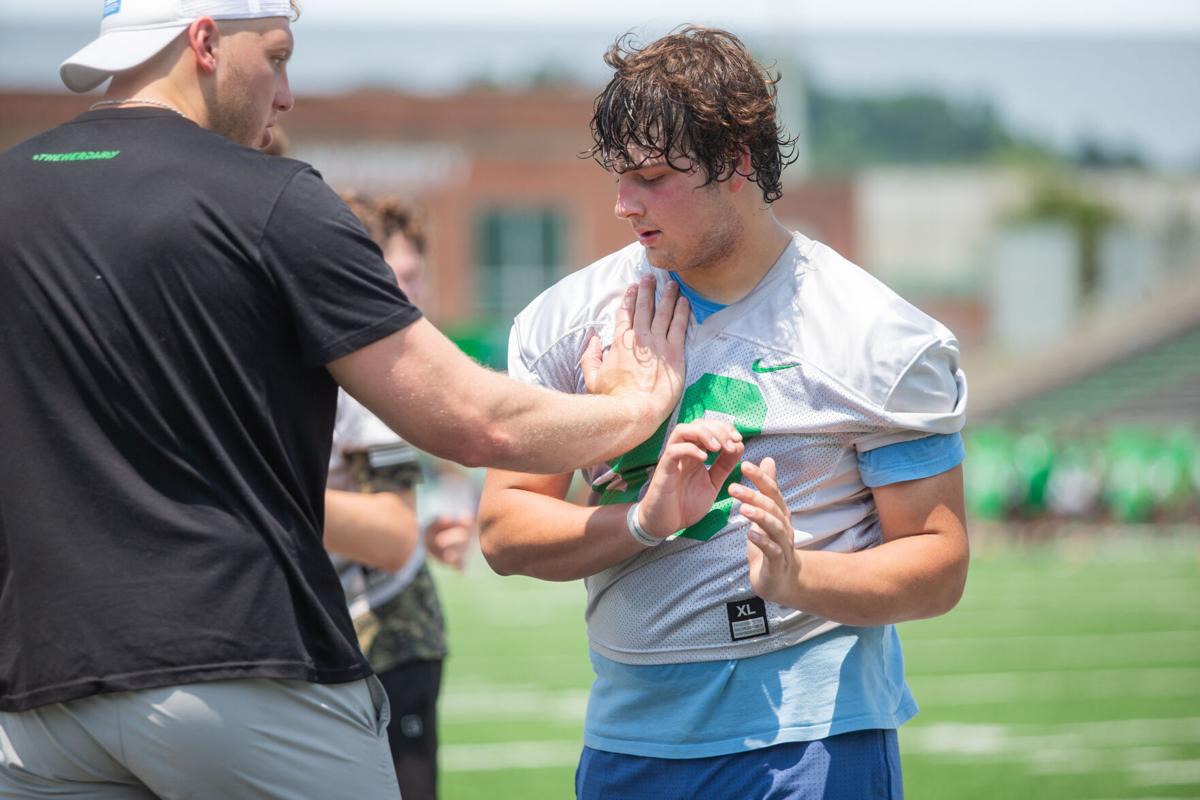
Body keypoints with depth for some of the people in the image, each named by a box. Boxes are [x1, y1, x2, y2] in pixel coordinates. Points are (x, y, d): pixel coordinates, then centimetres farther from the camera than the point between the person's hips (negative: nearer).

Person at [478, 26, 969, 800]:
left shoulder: (880, 338, -4)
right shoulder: (570, 318, 5)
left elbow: (939, 565, -5)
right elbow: (504, 530, 2)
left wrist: (797, 577, -23)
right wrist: (647, 521, -15)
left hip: (810, 736, -3)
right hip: (626, 732, 3)